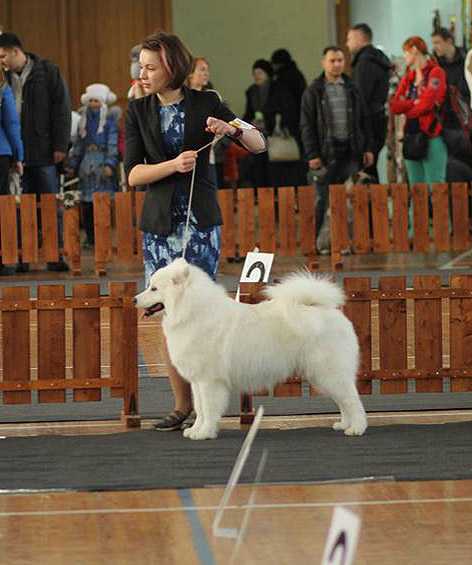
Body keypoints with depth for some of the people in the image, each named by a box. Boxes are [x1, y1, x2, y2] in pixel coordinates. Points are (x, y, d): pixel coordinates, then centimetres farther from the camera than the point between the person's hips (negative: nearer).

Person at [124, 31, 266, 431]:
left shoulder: (205, 104, 0)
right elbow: (133, 174, -3)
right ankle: (182, 405, 8)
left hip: (200, 221, -2)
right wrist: (173, 165, -19)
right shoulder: (138, 111, 5)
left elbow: (259, 145, 4)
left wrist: (232, 128, -16)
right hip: (159, 221, 2)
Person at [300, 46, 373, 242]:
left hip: (351, 152, 3)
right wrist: (312, 154, -9)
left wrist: (367, 148, 6)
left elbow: (363, 121, 14)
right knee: (323, 199, -2)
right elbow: (307, 126, -1)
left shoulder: (352, 89, 12)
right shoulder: (313, 92, 2)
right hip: (326, 151, -3)